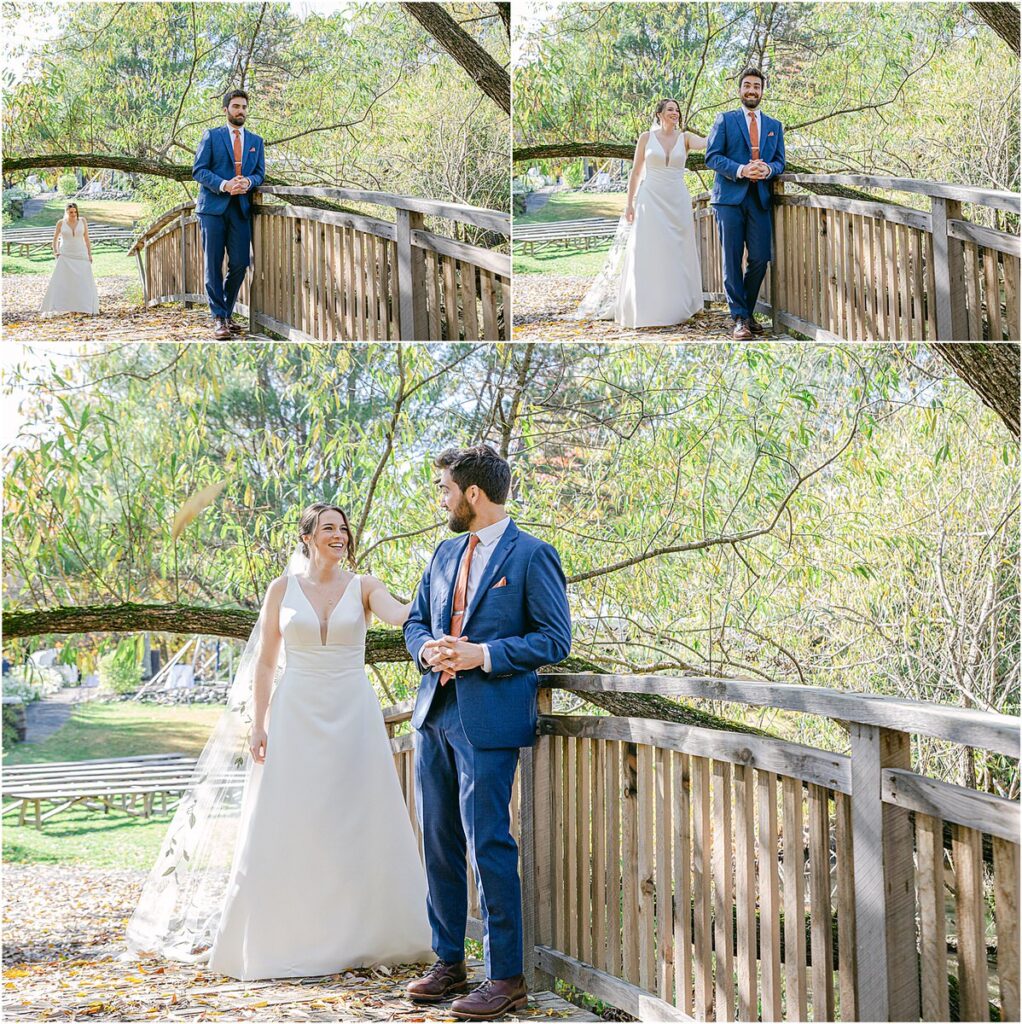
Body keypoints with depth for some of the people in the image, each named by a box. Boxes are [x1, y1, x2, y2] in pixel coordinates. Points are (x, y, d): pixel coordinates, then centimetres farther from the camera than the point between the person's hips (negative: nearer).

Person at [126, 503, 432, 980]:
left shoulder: (363, 587, 3)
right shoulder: (282, 589, 4)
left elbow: (399, 615, -18)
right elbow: (263, 664, 6)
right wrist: (257, 725, -2)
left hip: (353, 716, 0)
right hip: (296, 715, 0)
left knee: (359, 825, 1)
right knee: (287, 828, 0)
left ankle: (358, 936, 11)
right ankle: (283, 937, 8)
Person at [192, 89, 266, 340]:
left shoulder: (256, 141, 17)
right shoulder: (211, 136, 6)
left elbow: (260, 172, 14)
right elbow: (198, 170, -1)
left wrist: (249, 182, -10)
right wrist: (223, 185, -16)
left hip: (241, 208, 3)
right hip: (213, 206, -3)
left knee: (239, 265, -1)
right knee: (213, 264, -5)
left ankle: (227, 314, 13)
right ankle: (218, 318, -3)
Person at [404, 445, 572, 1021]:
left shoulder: (532, 556, -6)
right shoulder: (447, 553, 16)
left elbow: (556, 638, -8)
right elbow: (416, 621, 21)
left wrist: (485, 655, -17)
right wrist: (428, 649, -3)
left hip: (489, 720, -7)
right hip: (436, 714, 8)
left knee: (489, 845, -7)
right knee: (440, 842, 11)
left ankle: (507, 978, 0)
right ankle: (449, 962, 22)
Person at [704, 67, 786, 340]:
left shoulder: (774, 125, 18)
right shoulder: (725, 120, 8)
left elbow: (780, 162, 15)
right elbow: (712, 156, -1)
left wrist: (768, 169, -9)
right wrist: (740, 170, -16)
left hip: (759, 198, 3)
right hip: (730, 197, -3)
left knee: (760, 259, -3)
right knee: (732, 260, -5)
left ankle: (748, 312, 14)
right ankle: (740, 319, -3)